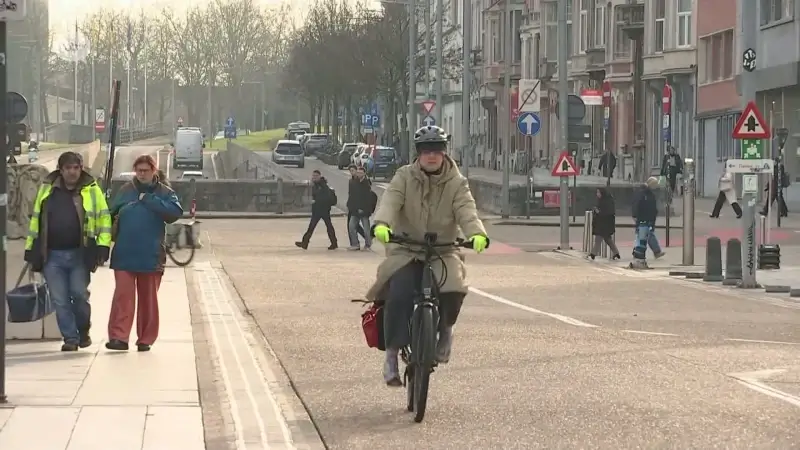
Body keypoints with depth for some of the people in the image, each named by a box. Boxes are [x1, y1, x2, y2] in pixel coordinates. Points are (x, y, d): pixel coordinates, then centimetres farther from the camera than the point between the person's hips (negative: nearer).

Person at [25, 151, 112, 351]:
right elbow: (36, 220, 15)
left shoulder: (91, 190, 1)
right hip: (52, 255, 2)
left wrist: (103, 246, -8)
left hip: (79, 254, -2)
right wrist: (30, 249, 13)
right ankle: (70, 338, 9)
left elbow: (104, 218, 1)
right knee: (60, 301, 1)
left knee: (79, 295, -2)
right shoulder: (47, 189, 8)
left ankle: (83, 331, 22)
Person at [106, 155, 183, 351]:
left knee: (148, 298, 7)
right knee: (123, 296, -8)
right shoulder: (125, 191, 10)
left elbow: (176, 212, -13)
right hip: (124, 255, 1)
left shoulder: (164, 193, 4)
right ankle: (119, 337, -12)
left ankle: (146, 339, 15)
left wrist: (149, 200, -14)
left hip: (151, 256, 0)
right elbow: (112, 214, 16)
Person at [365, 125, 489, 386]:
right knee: (399, 296, -26)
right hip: (406, 250, -1)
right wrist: (381, 224, -40)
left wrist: (477, 233, -37)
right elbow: (390, 201, -17)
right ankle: (392, 352, -10)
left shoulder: (456, 183, 1)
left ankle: (444, 328, 8)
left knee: (453, 290, -27)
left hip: (443, 251, 1)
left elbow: (466, 211, -14)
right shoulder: (405, 177, 0)